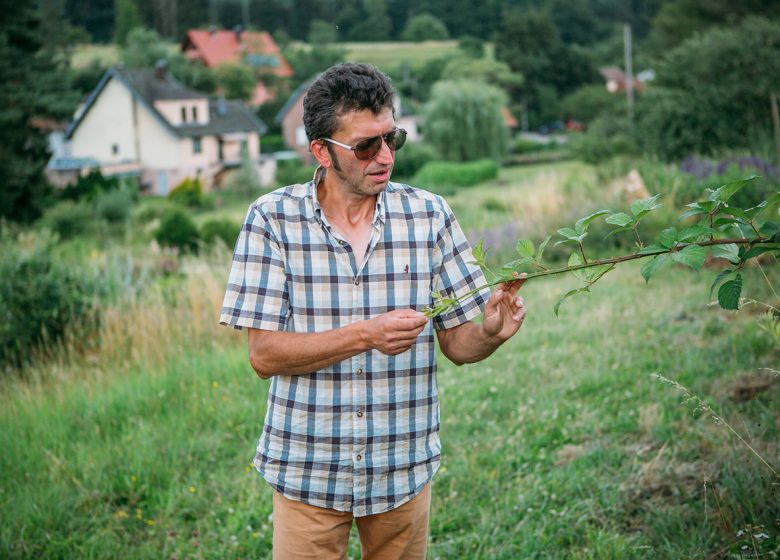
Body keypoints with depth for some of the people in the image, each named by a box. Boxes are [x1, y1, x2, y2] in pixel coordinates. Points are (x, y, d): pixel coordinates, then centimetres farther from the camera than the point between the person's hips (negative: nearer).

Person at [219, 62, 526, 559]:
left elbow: (458, 345, 0)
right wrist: (366, 335, -26)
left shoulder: (430, 215, -3)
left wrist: (491, 333, -23)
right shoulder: (272, 219, -9)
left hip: (404, 469, 2)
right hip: (307, 469, -2)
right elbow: (264, 355, -13)